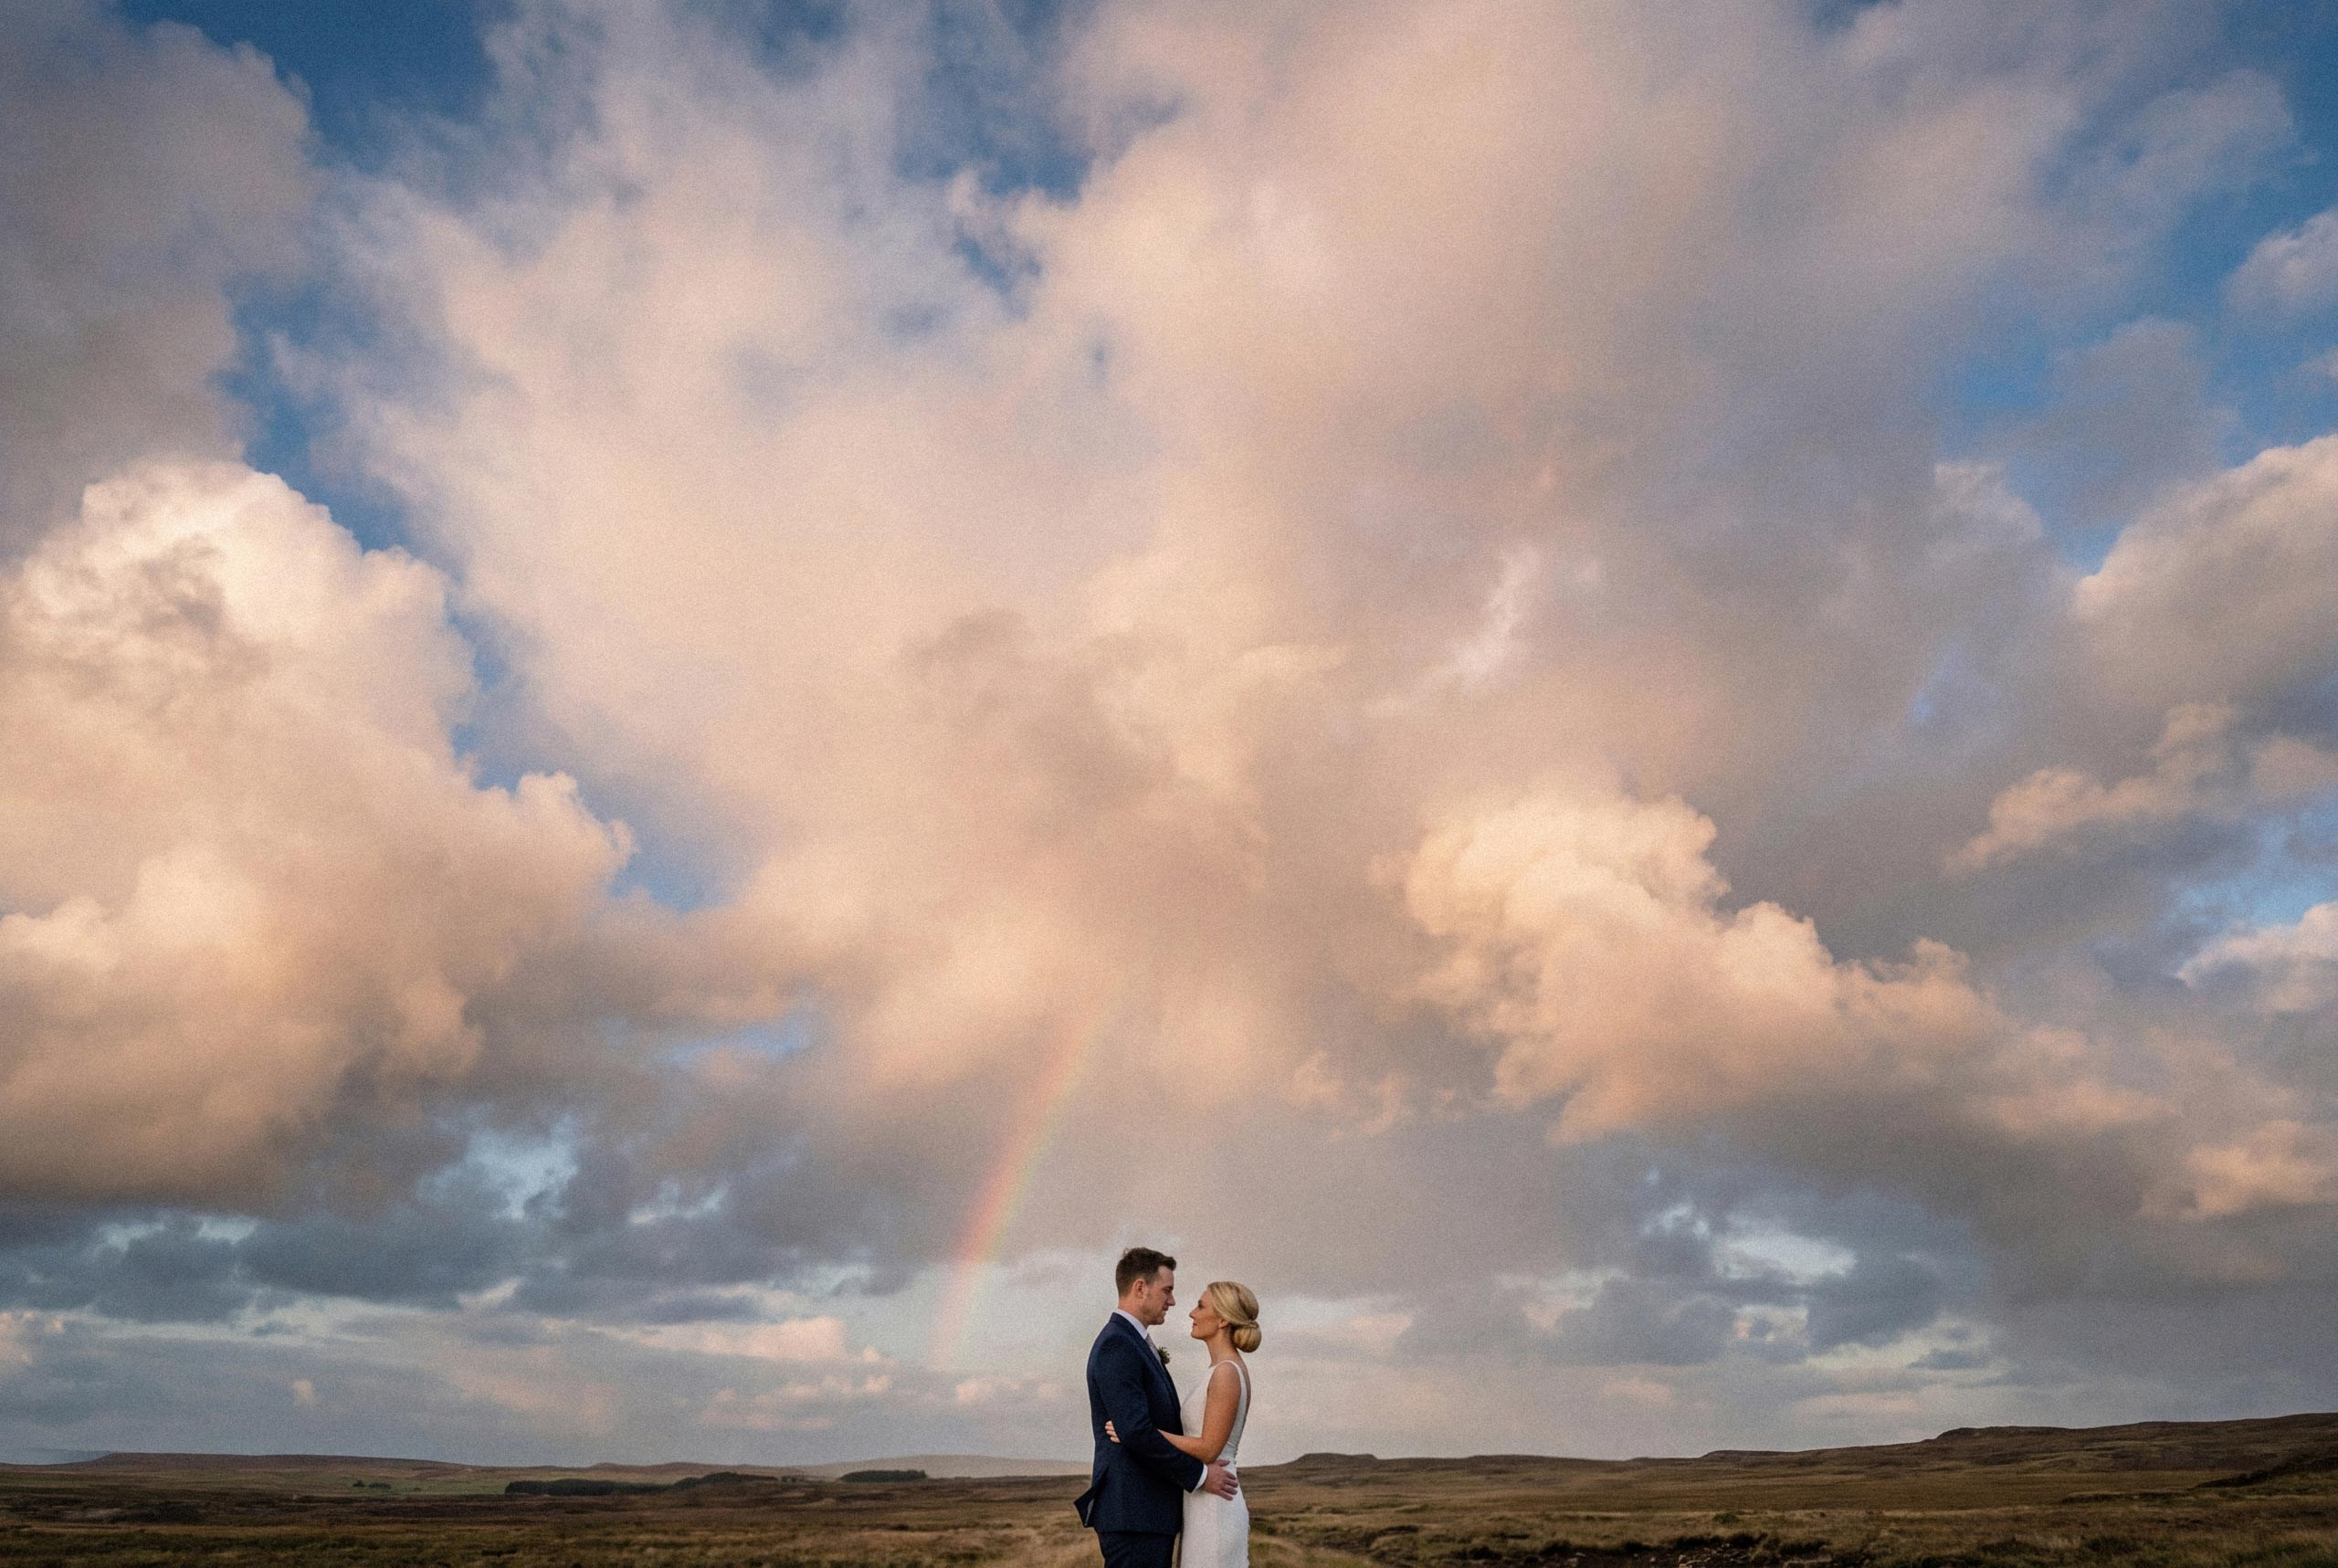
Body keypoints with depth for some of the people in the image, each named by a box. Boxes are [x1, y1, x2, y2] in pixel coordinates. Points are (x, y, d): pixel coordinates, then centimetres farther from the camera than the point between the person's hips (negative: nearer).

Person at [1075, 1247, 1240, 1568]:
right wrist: (1199, 1475, -14)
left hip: (1150, 1510, 10)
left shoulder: (1134, 1344, 18)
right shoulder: (1116, 1345, -15)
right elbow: (1136, 1432, -23)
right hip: (1132, 1513, -10)